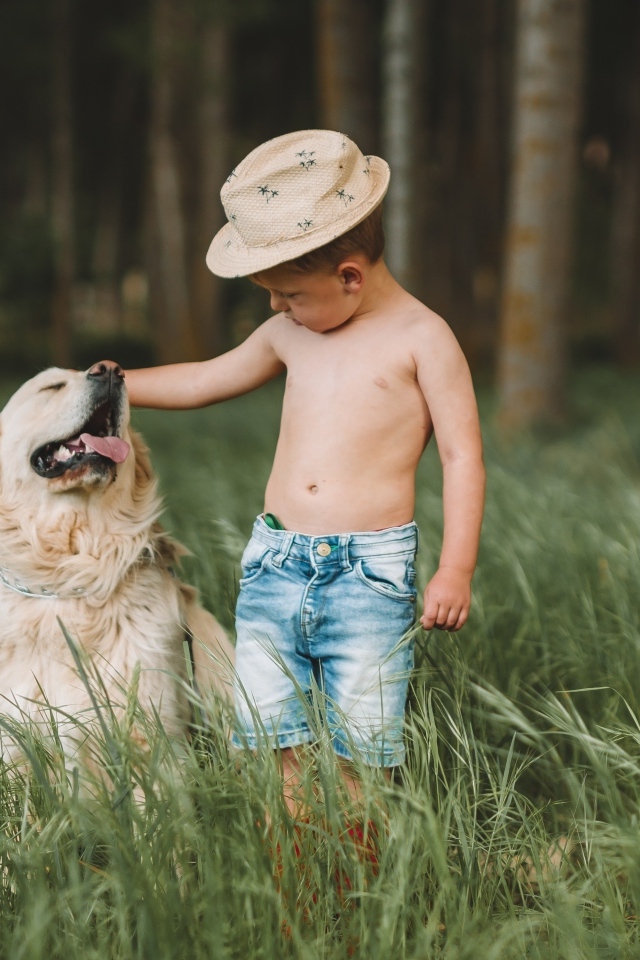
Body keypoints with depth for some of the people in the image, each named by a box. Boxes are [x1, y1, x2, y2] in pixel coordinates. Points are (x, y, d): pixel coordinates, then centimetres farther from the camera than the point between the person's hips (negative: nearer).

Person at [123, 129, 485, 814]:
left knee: (358, 752, -6)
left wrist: (456, 570, -11)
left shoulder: (421, 338, -3)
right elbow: (205, 381, 30)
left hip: (370, 573, -5)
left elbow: (462, 457, -4)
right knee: (273, 744, 2)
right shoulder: (289, 336, 14)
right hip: (273, 564, 5)